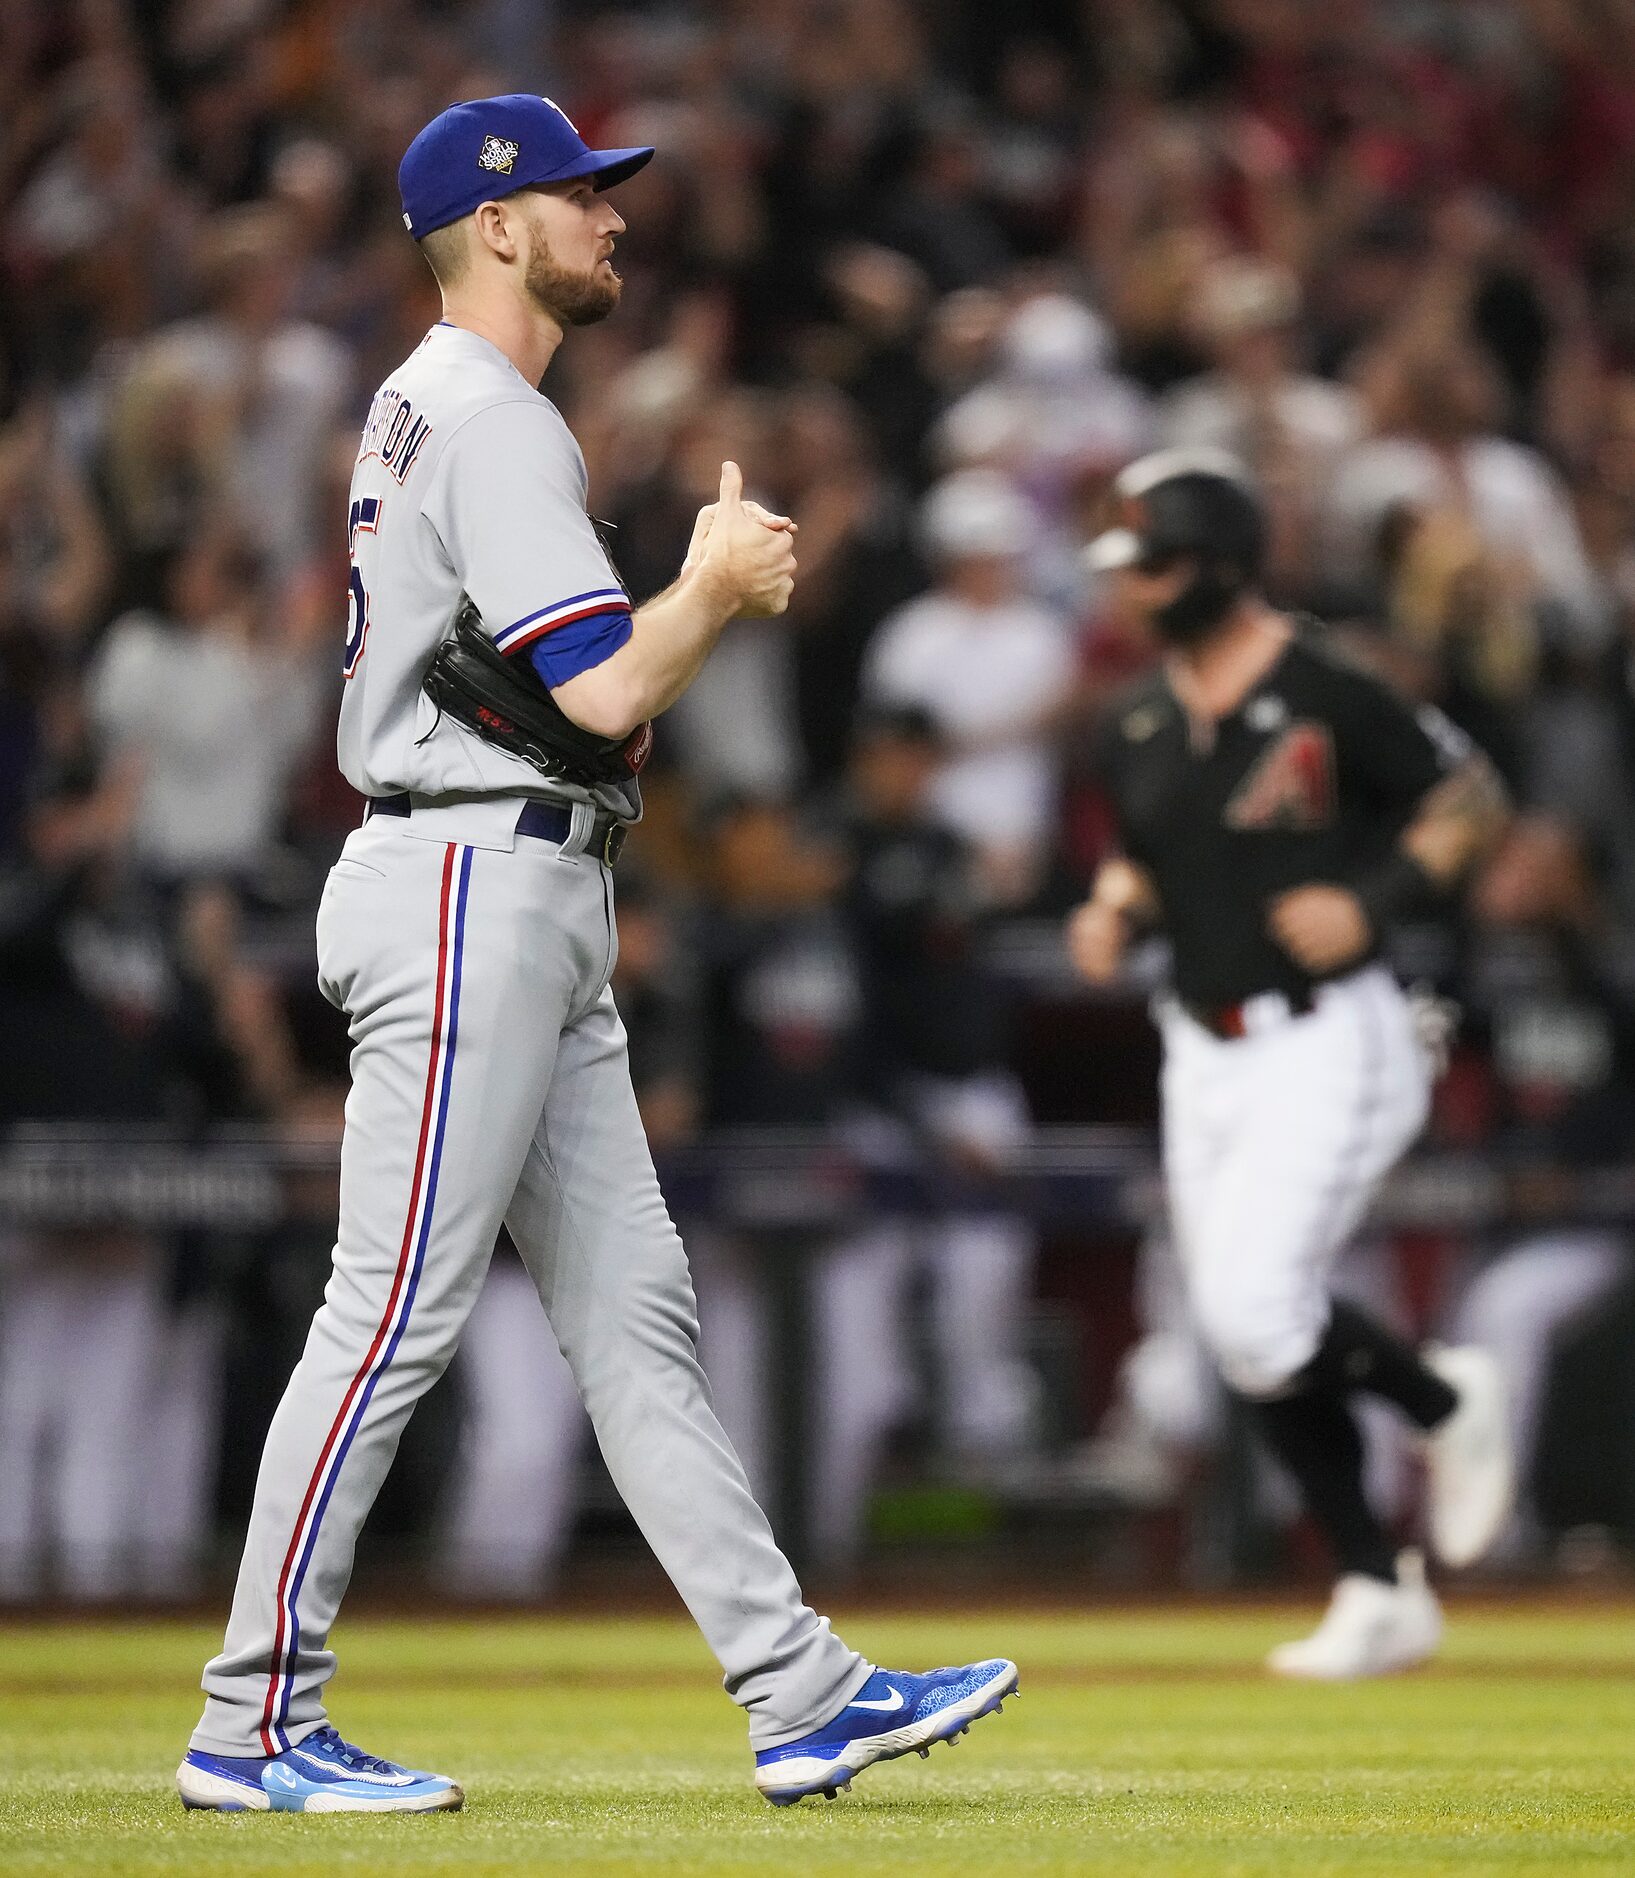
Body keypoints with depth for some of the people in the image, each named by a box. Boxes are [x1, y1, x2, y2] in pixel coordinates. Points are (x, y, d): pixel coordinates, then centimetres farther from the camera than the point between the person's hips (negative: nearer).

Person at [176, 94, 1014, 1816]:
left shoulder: (421, 413, 20)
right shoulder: (489, 424, -13)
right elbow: (608, 693, -20)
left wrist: (715, 593, 11)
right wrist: (716, 584, -2)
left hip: (531, 907, 11)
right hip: (469, 887, -11)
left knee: (633, 1315, 7)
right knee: (394, 1318, -8)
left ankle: (799, 1692, 7)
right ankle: (251, 1727, -3)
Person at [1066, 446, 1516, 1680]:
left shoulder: (1328, 694, -12)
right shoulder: (1142, 726, 9)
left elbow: (1471, 797, -5)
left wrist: (1373, 897, -17)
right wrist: (1113, 914, 2)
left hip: (1328, 1044, -7)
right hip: (1204, 1055, 7)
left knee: (1255, 1313, -19)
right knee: (1247, 1343, 6)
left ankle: (1446, 1402, 10)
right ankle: (1380, 1596, 15)